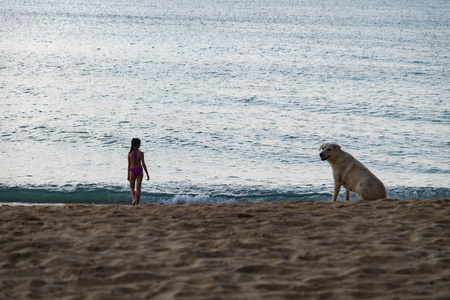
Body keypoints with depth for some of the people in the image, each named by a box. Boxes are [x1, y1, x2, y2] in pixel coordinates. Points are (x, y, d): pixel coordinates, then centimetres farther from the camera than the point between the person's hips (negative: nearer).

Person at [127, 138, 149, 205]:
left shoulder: (130, 153, -1)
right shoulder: (141, 153, -6)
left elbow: (129, 164, 4)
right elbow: (143, 164, -8)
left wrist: (128, 174, 12)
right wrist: (147, 174, -2)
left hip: (132, 170, 1)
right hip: (139, 170, -1)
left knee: (131, 187, 14)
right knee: (138, 188, 6)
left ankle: (134, 199, -11)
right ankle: (137, 203, 7)